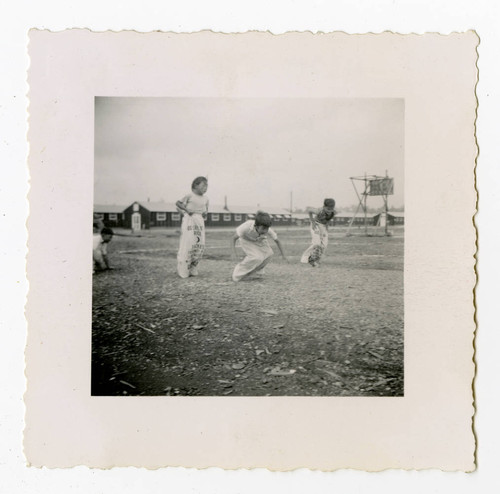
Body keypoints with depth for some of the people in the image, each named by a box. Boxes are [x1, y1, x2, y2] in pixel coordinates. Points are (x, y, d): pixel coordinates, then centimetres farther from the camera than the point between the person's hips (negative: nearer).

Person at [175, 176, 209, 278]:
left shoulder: (205, 199, 10)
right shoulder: (190, 196, -5)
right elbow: (177, 203, 2)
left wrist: (205, 213, 2)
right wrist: (186, 211, -9)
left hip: (200, 222, 6)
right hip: (189, 221, -6)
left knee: (200, 246, 3)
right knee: (187, 245, -5)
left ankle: (193, 270, 15)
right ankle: (183, 272, 4)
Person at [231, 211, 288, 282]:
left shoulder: (268, 230, -34)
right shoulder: (246, 227, -42)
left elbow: (277, 241, -15)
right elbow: (234, 238, -29)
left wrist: (283, 255, -10)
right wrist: (234, 254, -39)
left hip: (259, 240, 4)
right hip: (246, 240, -4)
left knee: (269, 253, -15)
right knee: (257, 258, -23)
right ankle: (238, 275, -4)